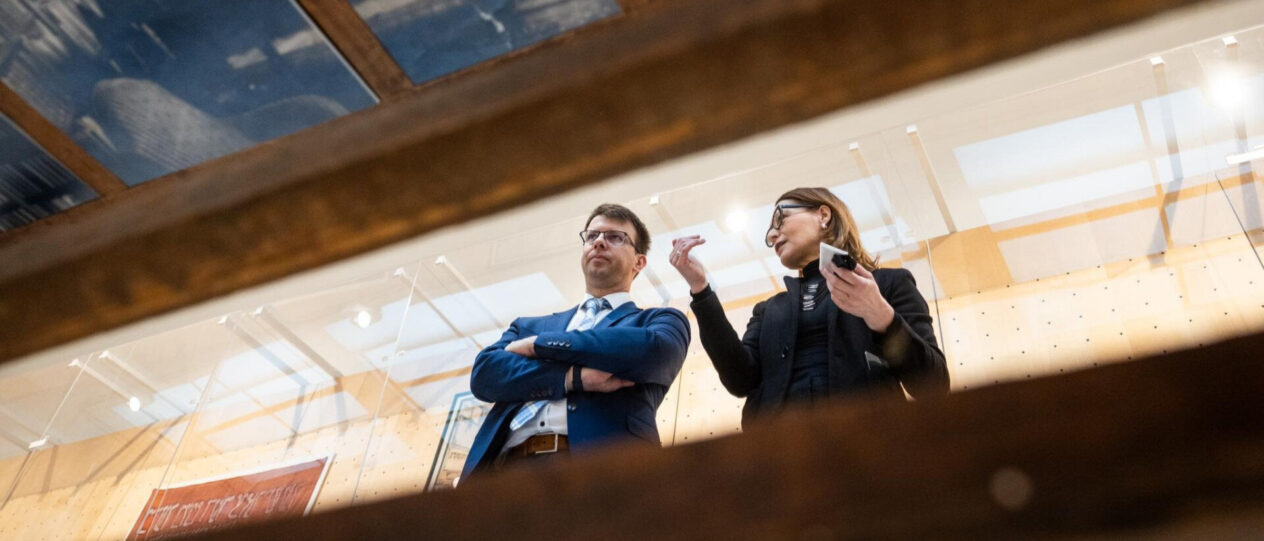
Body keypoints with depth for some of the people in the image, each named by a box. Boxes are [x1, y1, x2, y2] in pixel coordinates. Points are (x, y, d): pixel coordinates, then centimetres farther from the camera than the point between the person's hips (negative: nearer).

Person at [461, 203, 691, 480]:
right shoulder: (530, 326, 26)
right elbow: (484, 373, 9)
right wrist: (574, 378, -7)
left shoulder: (660, 320, 18)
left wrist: (538, 344, 3)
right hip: (502, 462, 3)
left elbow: (653, 351, -5)